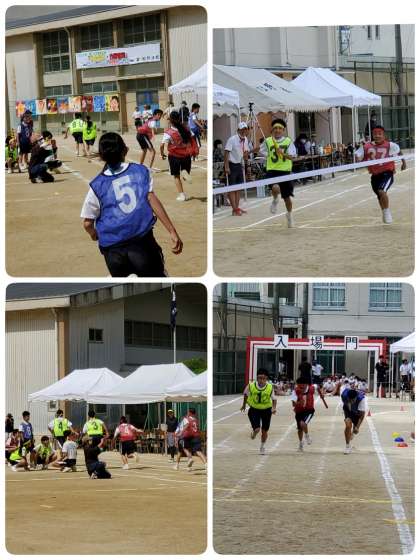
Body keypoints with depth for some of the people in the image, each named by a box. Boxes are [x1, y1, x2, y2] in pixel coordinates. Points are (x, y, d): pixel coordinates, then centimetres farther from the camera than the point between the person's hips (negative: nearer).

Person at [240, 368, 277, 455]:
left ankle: (262, 446, 38)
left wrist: (274, 408, -23)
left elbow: (274, 399, -5)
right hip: (254, 409, -1)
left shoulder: (270, 388, -17)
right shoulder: (251, 386, -17)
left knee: (264, 431, 10)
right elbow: (246, 394, 3)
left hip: (266, 410, 1)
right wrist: (244, 405, 16)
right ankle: (254, 433, 25)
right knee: (256, 429, -15)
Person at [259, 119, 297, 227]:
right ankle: (275, 200, 5)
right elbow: (263, 153, 17)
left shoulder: (288, 141, 0)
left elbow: (292, 156, -9)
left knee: (287, 196, 9)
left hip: (285, 171, 1)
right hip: (272, 170, -1)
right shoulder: (268, 141, 2)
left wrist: (283, 153, -24)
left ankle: (289, 214, 35)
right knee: (275, 188, -30)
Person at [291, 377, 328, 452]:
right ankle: (300, 444, 41)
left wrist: (323, 400, 11)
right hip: (299, 411, 2)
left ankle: (307, 435, 4)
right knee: (300, 429, 15)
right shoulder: (296, 391, -23)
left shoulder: (312, 387, -20)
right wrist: (299, 403, -49)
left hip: (309, 410, -2)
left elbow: (318, 388, 5)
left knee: (303, 423, -27)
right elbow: (293, 404, -27)